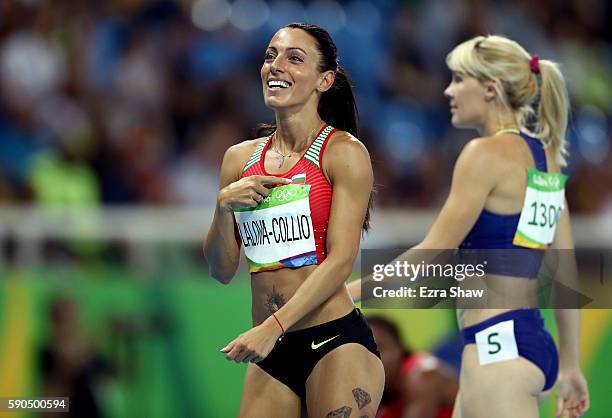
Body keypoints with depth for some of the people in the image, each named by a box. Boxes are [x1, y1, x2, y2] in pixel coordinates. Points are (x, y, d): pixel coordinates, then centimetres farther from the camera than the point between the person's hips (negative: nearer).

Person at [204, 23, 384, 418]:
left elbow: (341, 259, -12)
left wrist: (273, 326, -19)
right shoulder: (240, 158, 12)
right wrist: (224, 208, -6)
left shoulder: (344, 152, -3)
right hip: (271, 355, 5)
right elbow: (222, 270, 13)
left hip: (337, 341, -5)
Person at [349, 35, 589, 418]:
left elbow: (430, 257, -13)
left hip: (498, 346, -10)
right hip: (535, 340, 10)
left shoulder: (489, 153, -12)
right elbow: (566, 273, 16)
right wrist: (570, 366, 21)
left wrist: (346, 293, -5)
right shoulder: (544, 156, 13)